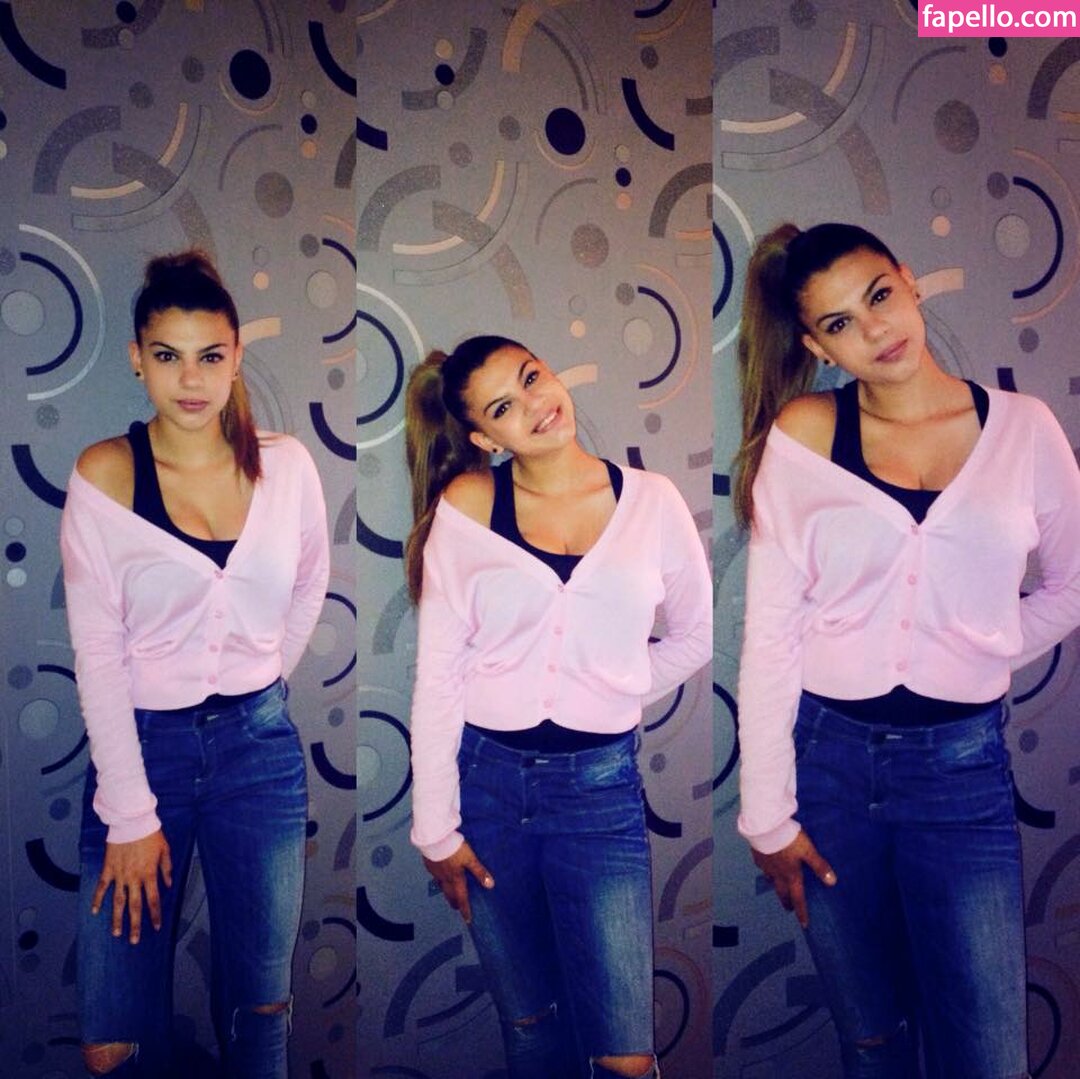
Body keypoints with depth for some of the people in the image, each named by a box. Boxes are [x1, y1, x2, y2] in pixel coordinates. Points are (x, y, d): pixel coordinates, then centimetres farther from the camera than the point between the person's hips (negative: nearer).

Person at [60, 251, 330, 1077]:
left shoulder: (286, 466, -3)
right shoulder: (103, 477, -10)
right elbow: (98, 655, -11)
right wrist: (131, 814, -12)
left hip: (259, 745, 2)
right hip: (141, 741, -2)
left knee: (260, 1004, 10)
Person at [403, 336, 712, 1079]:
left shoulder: (651, 501, -1)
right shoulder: (465, 506, -4)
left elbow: (694, 637, 12)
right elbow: (437, 677, -4)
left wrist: (609, 696, 6)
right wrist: (437, 829, -4)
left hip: (601, 787, 0)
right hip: (486, 778, 0)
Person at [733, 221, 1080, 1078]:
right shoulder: (802, 436, -4)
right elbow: (770, 634, -6)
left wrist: (975, 658, 1)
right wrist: (769, 815, -7)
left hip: (963, 765, 1)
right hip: (826, 756, 0)